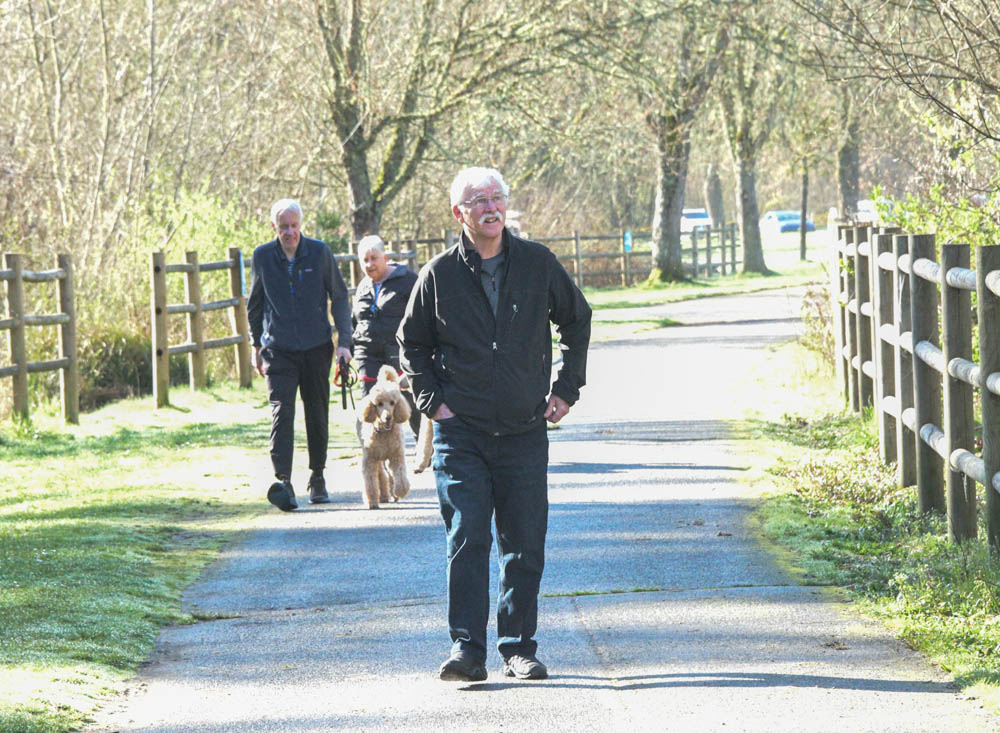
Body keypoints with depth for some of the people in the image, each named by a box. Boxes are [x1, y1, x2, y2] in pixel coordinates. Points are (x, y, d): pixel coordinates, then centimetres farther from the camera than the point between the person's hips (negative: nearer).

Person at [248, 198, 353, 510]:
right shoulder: (262, 257, 0)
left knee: (317, 414, 9)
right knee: (281, 412, -15)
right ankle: (283, 482, -25)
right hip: (278, 349, -1)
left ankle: (317, 478, 26)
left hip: (316, 347, 1)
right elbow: (255, 305, 13)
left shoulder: (320, 252, -2)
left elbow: (339, 297, 5)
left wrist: (344, 340, -2)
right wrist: (257, 346, 15)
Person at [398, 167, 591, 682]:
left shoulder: (537, 264, 3)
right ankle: (467, 649, -10)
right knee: (466, 540, -11)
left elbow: (577, 320, 18)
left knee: (525, 546, 3)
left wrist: (566, 388, 11)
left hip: (524, 431, 1)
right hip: (461, 432, -1)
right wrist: (432, 401, 3)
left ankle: (518, 647, 14)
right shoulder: (439, 275, 1)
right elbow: (411, 343, 14)